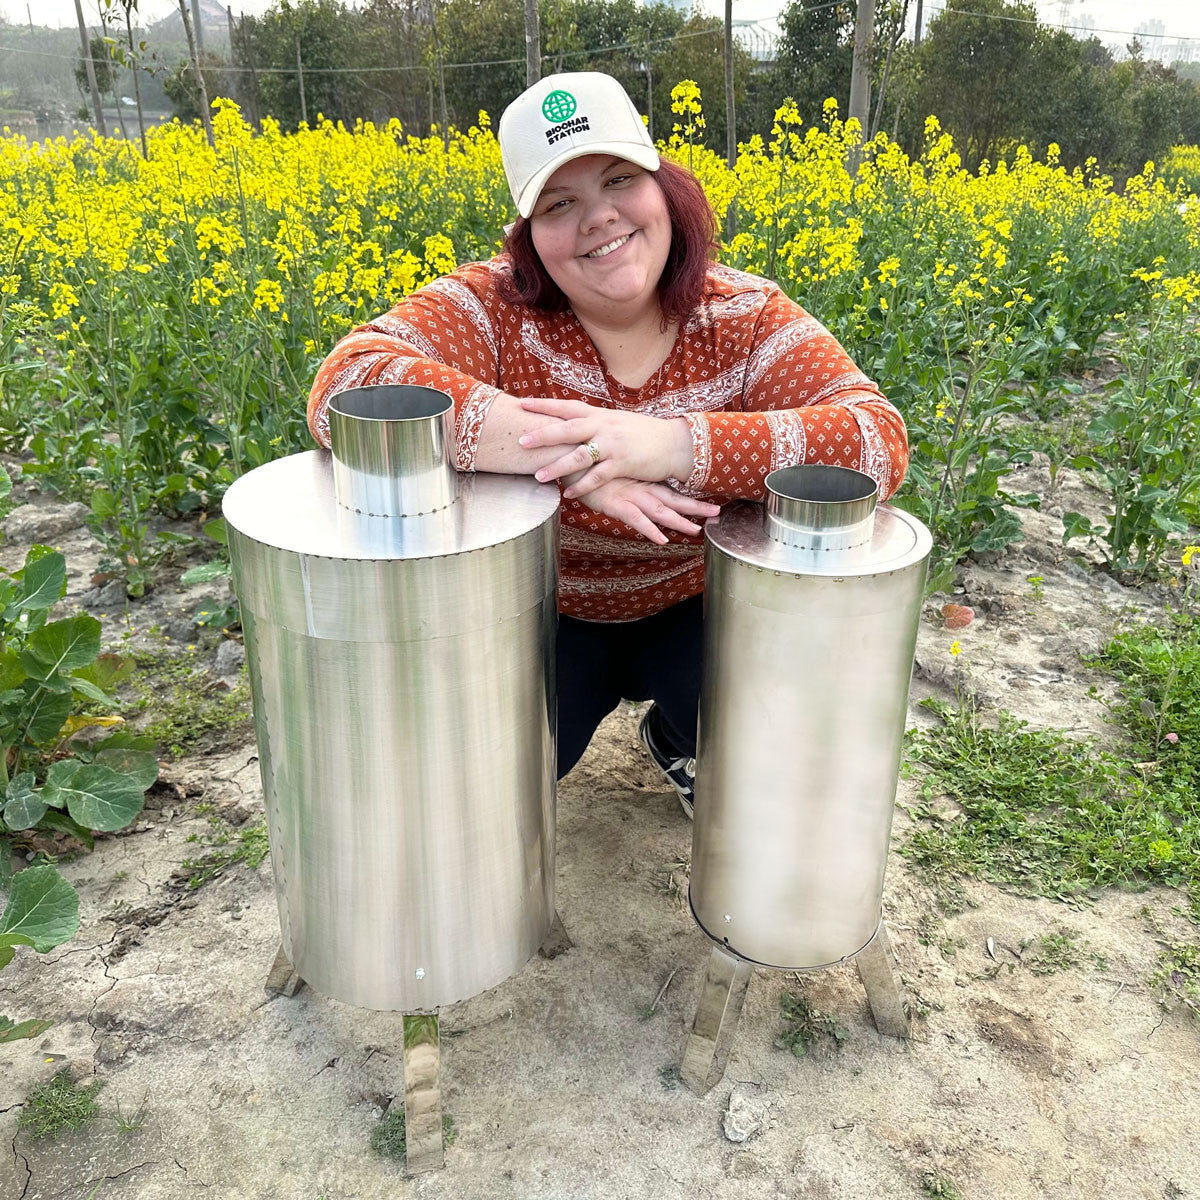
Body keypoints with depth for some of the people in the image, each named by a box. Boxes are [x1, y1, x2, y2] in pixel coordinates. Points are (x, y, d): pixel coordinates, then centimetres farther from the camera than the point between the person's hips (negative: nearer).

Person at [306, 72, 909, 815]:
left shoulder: (746, 319, -15)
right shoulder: (493, 308, -19)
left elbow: (881, 444, -28)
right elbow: (346, 386, -36)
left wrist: (675, 444, -43)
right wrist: (569, 456, -43)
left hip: (694, 611, 1)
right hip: (542, 614, 0)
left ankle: (677, 737, 14)